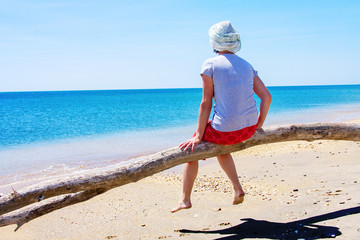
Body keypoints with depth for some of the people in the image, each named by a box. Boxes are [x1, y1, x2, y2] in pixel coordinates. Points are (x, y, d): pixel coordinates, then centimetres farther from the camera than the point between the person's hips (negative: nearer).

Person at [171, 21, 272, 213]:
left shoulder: (210, 65, -6)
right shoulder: (247, 66, 11)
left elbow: (206, 104, -7)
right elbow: (266, 97, 8)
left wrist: (199, 136, -1)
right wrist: (258, 126, 17)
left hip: (225, 129, -6)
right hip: (249, 128, 6)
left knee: (191, 149, 21)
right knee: (220, 146, 36)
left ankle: (185, 200, 23)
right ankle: (237, 189, 27)